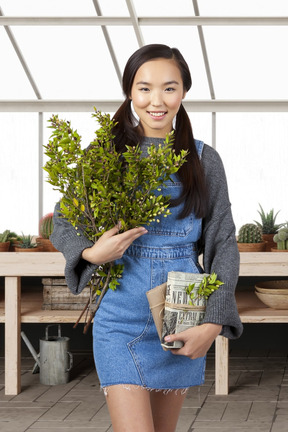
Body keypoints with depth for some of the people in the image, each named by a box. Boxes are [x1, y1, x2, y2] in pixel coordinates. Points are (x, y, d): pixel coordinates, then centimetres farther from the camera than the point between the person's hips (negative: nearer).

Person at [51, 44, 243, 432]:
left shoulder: (203, 160, 4)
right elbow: (62, 224, 7)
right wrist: (92, 254, -16)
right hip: (122, 316, -2)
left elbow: (224, 244, 3)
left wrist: (213, 323, -8)